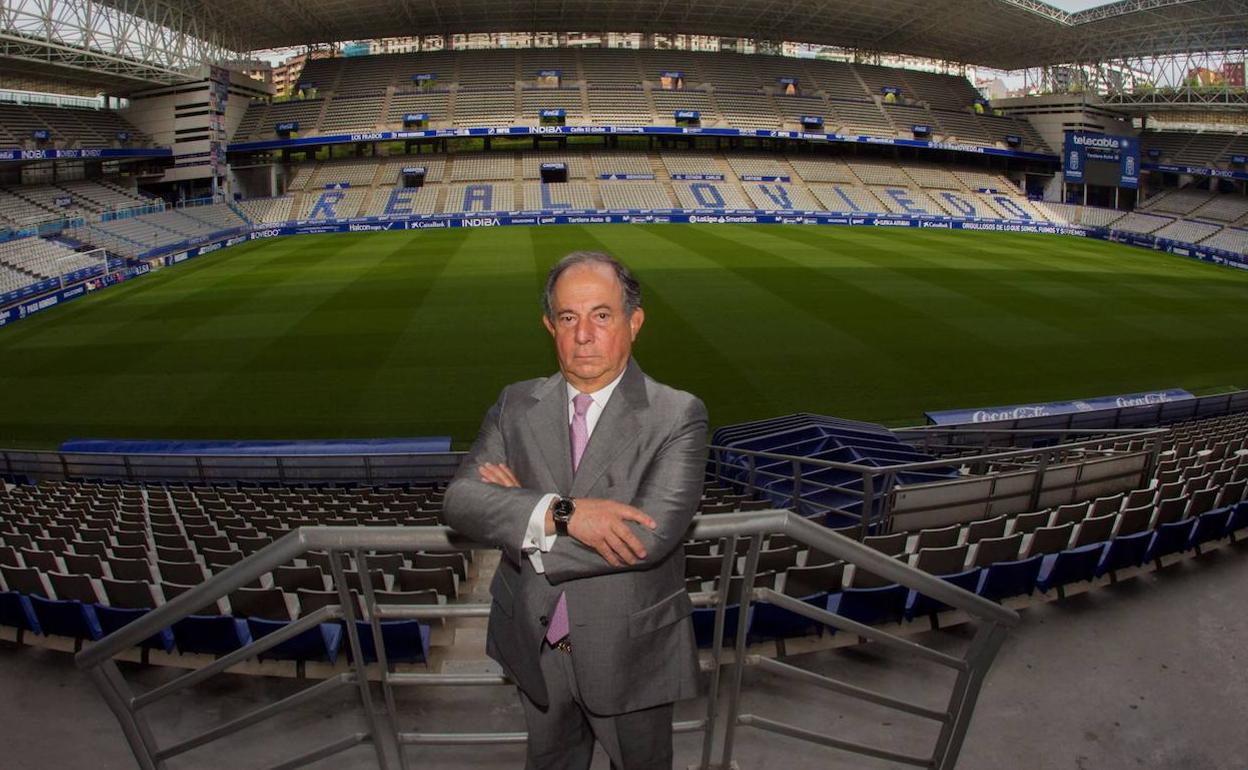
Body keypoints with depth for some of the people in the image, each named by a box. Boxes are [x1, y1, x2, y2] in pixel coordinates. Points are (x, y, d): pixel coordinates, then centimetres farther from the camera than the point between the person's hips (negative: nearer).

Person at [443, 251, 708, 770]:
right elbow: (458, 501, -16)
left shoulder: (677, 416, -18)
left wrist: (519, 510, -22)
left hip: (630, 652, -3)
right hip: (536, 647, 4)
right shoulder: (516, 405, -5)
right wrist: (558, 512, -33)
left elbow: (653, 536, -29)